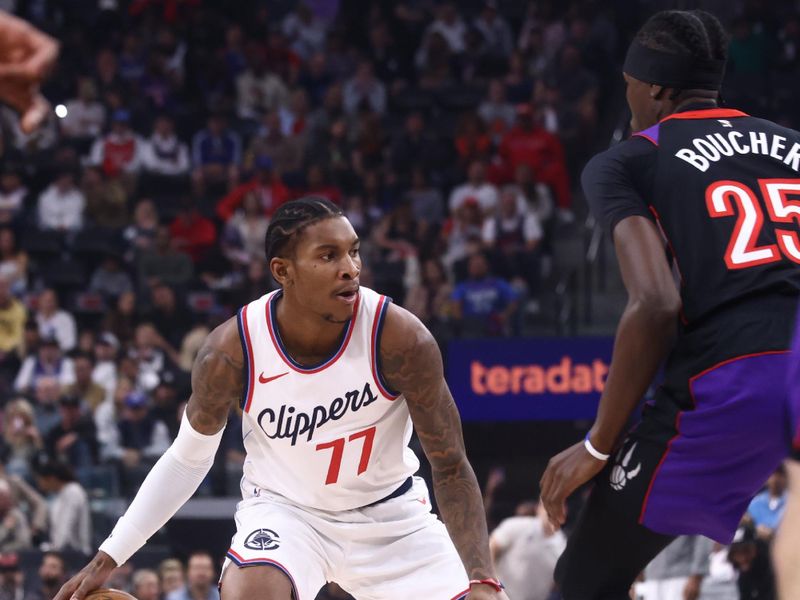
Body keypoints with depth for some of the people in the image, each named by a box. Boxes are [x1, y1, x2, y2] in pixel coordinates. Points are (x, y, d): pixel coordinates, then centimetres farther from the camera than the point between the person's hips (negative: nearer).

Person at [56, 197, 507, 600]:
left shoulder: (400, 337, -25)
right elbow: (188, 460, -4)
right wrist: (109, 557, -7)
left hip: (388, 512, 1)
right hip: (285, 508, -1)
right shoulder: (233, 350, -23)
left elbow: (451, 467, -16)